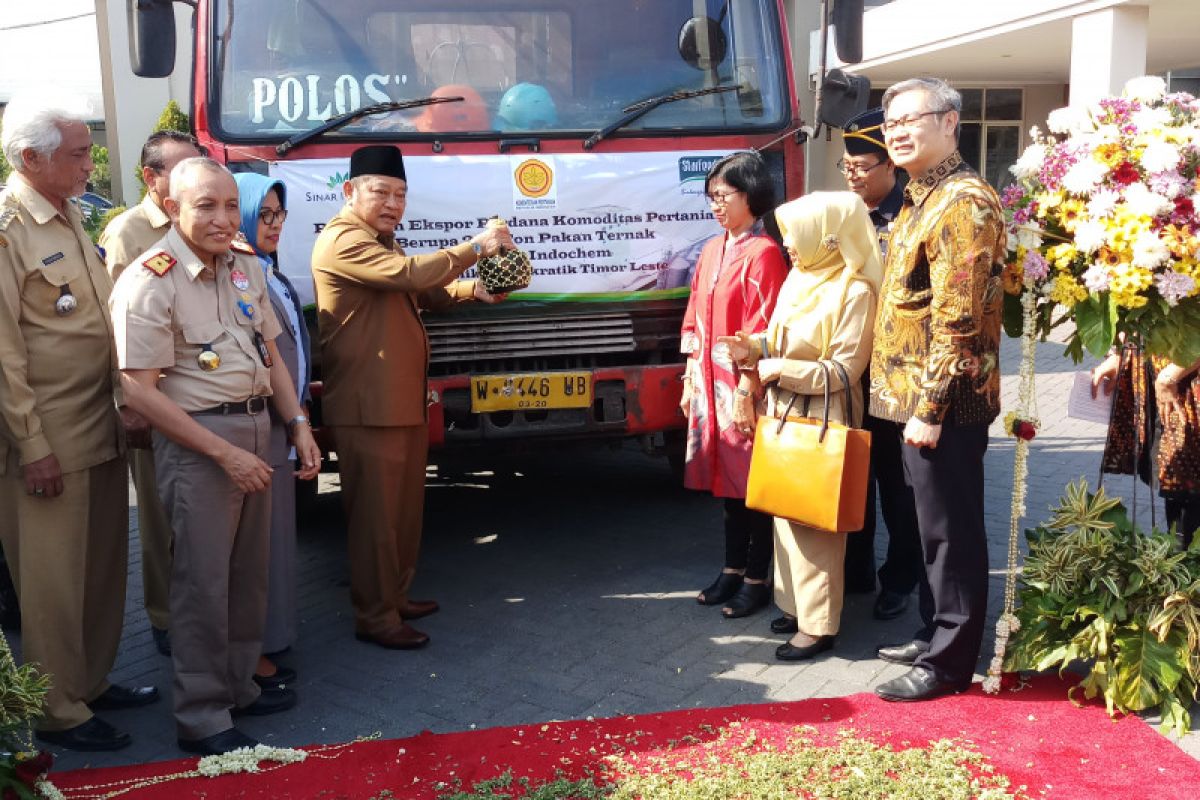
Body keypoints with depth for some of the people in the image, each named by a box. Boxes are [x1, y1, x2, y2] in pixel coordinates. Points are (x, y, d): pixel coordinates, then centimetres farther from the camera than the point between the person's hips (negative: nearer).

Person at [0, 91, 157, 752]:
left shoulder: (70, 216, 13)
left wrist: (127, 399, 13)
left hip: (101, 427, 8)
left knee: (103, 565, 15)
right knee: (53, 579, 3)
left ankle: (92, 682, 31)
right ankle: (58, 713, 16)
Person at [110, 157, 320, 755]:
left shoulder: (245, 266, 8)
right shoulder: (149, 282, -14)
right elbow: (139, 390, -17)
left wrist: (299, 426, 6)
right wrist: (225, 453, -18)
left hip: (256, 428, 7)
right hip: (196, 439, -7)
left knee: (249, 571, 15)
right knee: (202, 581, 0)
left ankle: (238, 684, 32)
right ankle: (201, 718, 13)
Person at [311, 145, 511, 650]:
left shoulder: (381, 242, 23)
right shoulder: (343, 241, -12)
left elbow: (424, 294, 25)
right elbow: (411, 273, -25)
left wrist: (474, 290, 7)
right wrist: (474, 247, -16)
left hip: (404, 400, 10)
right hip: (369, 406, -10)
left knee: (405, 508, 16)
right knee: (376, 514, -3)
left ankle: (395, 597, 29)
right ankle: (375, 618, 7)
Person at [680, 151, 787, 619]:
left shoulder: (763, 253, -11)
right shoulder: (712, 251, 12)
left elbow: (763, 331, -15)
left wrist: (746, 389, -17)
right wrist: (691, 378, 10)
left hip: (744, 384, -7)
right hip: (709, 382, 7)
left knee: (754, 480, 2)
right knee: (726, 476, 14)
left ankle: (757, 580, 13)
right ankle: (733, 569, 26)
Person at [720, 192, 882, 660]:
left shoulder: (855, 291, -16)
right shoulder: (800, 278, 9)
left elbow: (843, 370, -18)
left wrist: (779, 369, -17)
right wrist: (755, 348, -1)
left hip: (822, 421, -8)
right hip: (785, 414, 8)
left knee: (814, 522, -2)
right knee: (788, 514, 14)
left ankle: (819, 625, 9)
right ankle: (798, 605, 28)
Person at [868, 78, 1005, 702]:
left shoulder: (963, 201, -15)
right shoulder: (921, 200, 16)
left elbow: (958, 320, -21)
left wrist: (930, 407, -21)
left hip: (944, 404, -10)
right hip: (917, 397, 10)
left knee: (951, 531, 0)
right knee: (933, 527, 18)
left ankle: (948, 662, 10)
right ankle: (933, 634, 31)